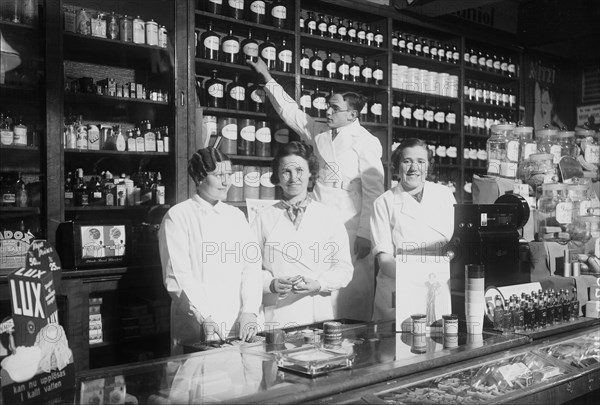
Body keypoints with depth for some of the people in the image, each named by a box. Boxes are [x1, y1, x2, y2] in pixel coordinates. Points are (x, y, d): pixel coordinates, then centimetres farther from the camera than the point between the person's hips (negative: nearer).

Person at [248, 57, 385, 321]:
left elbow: (373, 191, -7)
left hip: (350, 230, -5)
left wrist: (365, 234, -11)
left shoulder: (365, 142, -3)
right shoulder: (320, 133, 14)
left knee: (353, 291, -6)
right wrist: (267, 77, 28)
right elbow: (290, 111, 25)